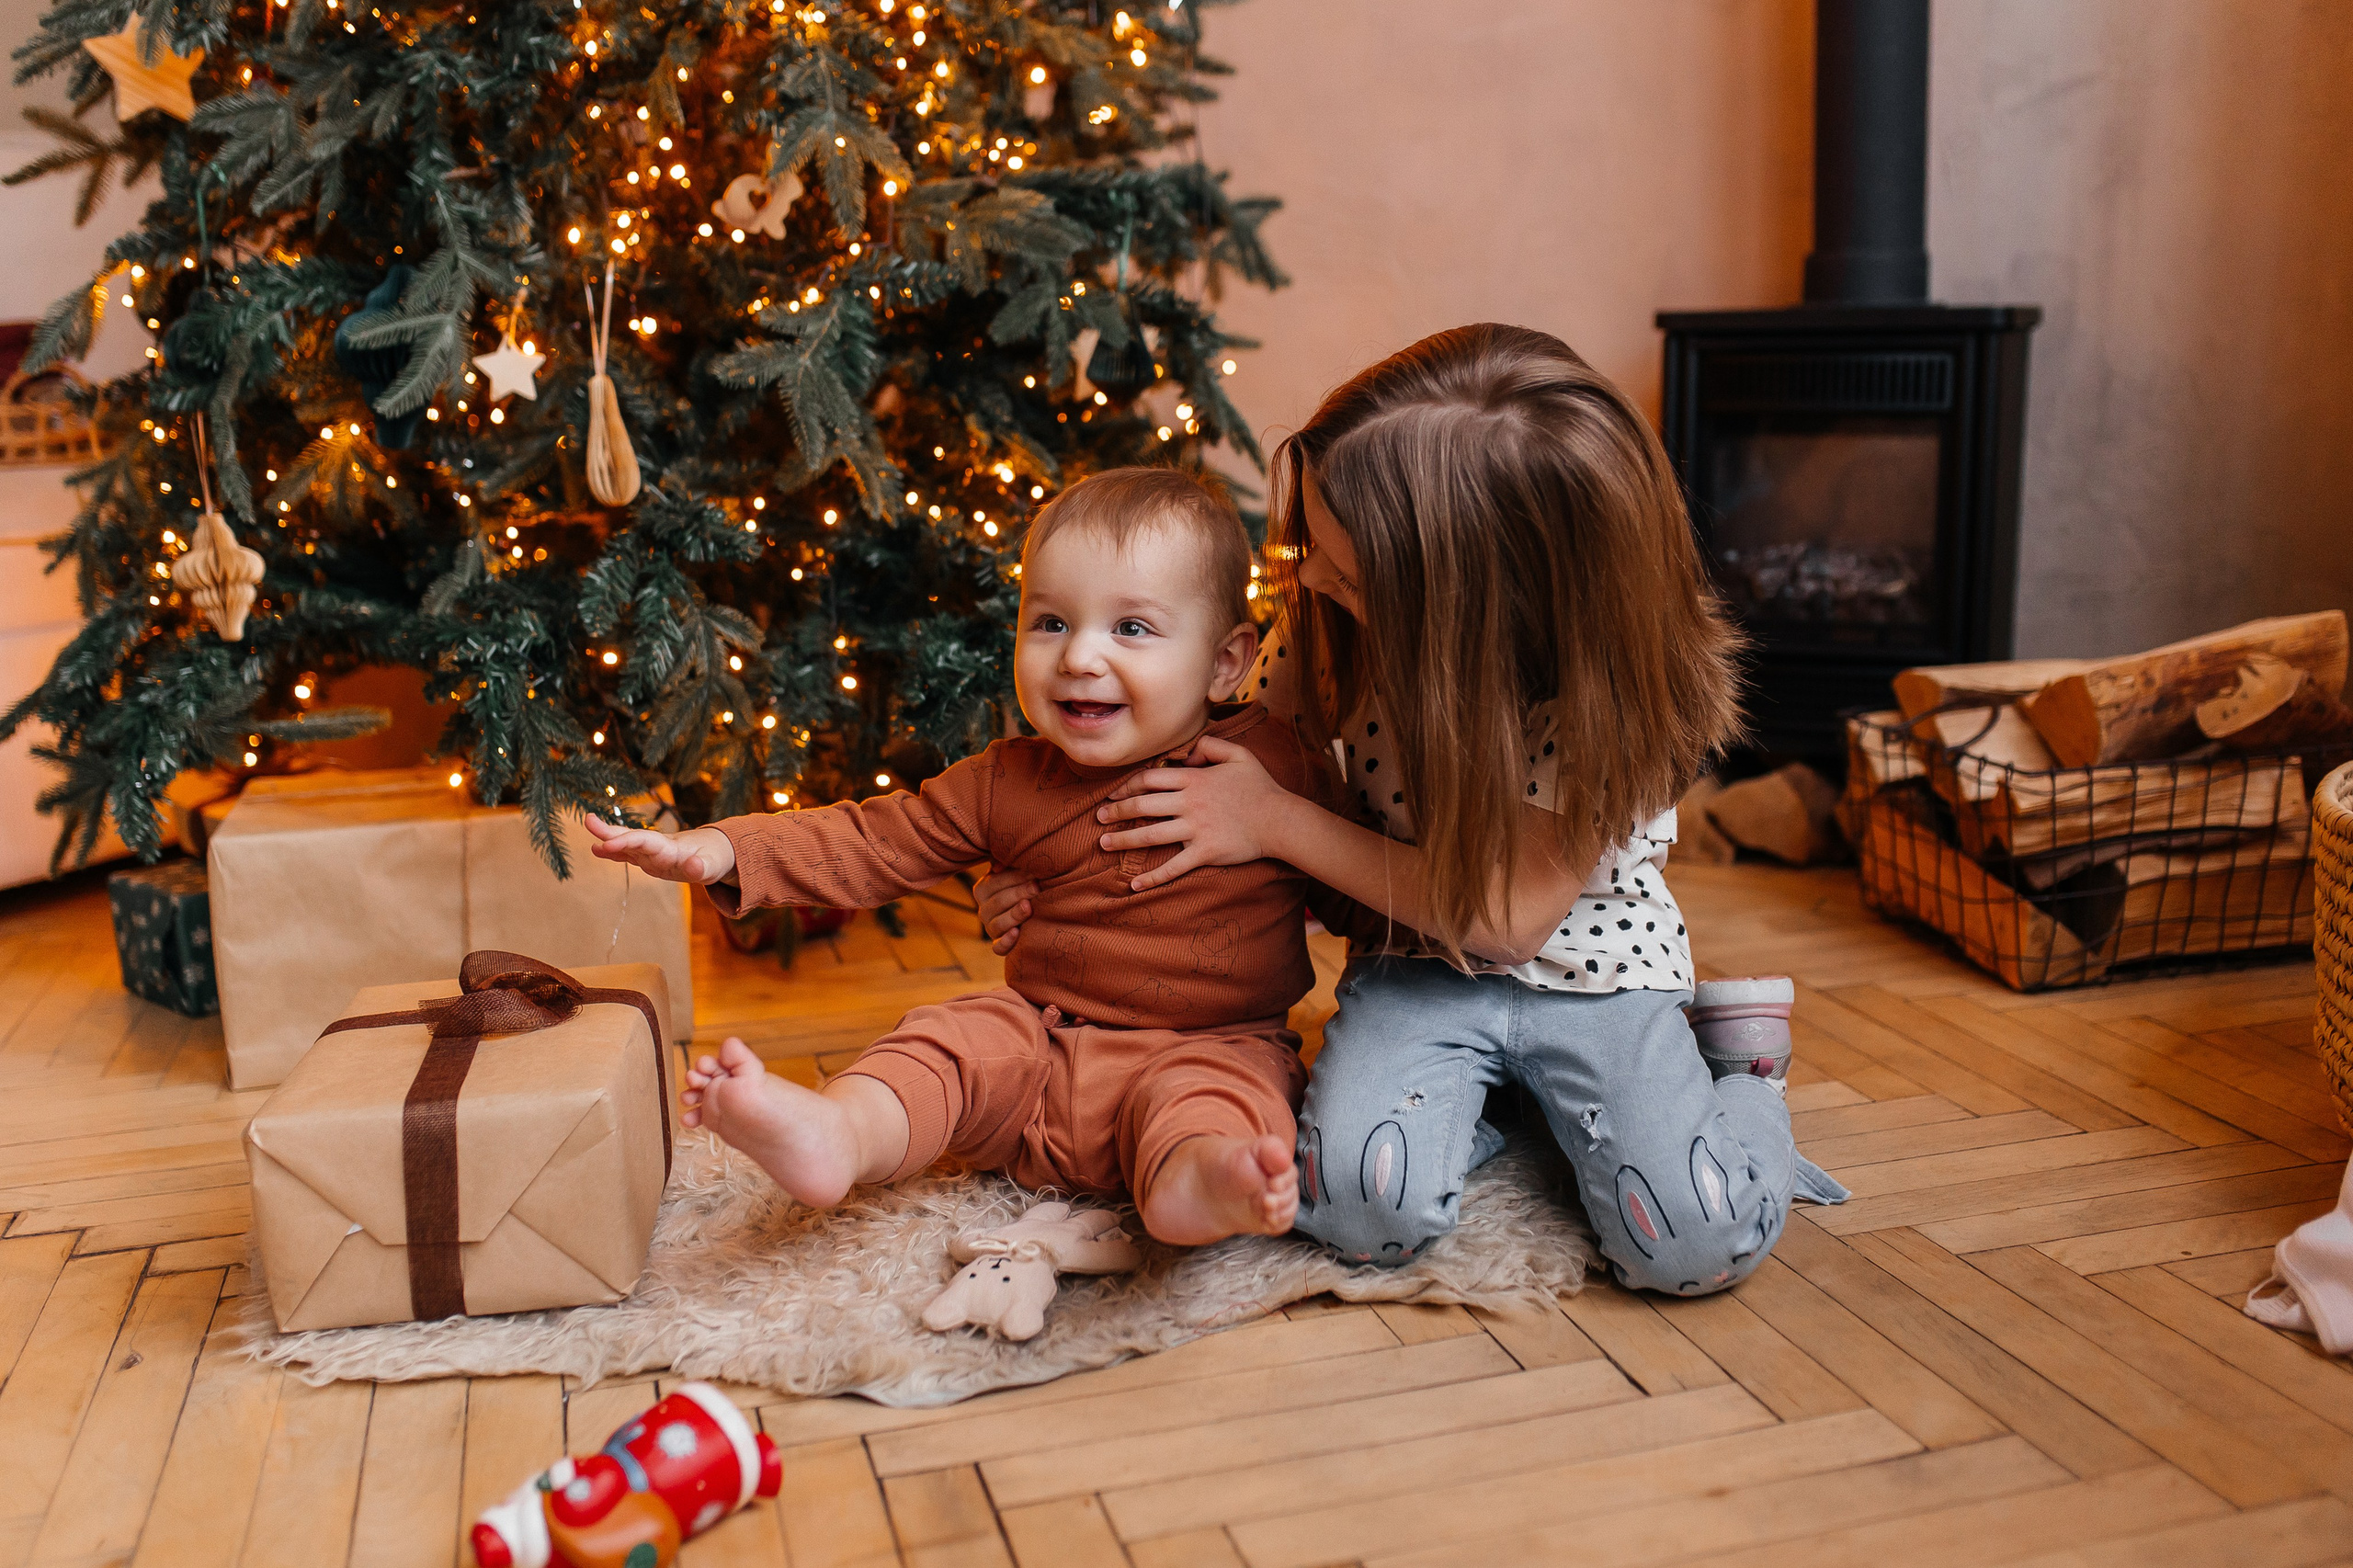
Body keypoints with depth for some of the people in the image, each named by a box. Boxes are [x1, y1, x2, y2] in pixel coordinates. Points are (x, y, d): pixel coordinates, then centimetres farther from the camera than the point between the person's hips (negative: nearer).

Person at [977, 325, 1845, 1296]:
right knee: (1357, 1199, -27)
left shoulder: (1599, 679, -25)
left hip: (1588, 964, -2)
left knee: (1693, 1242, -23)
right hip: (1417, 965, 2)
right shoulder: (1333, 609, -14)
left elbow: (1511, 913, -23)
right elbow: (1236, 758, 3)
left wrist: (1277, 823, -24)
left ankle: (1741, 1066, 9)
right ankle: (1489, 1108, 6)